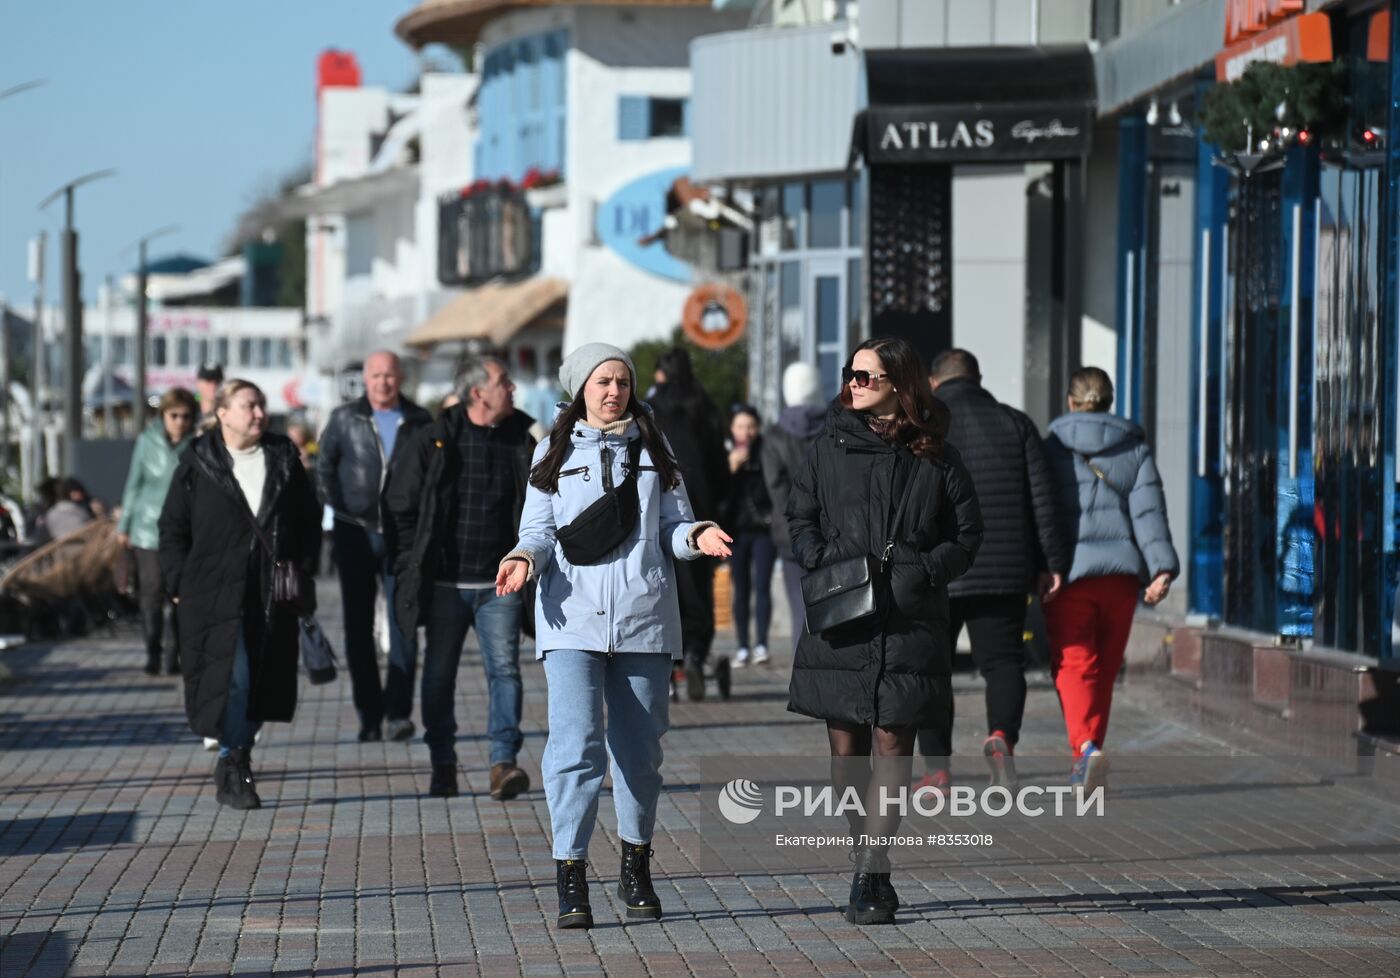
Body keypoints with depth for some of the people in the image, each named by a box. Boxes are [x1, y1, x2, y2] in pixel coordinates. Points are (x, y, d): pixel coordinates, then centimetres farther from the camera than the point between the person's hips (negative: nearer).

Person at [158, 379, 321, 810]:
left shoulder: (284, 460, 10)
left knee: (261, 682, 5)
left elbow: (308, 521, 15)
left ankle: (233, 764, 20)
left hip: (272, 595, 3)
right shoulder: (197, 466, 1)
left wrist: (302, 572, 5)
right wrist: (180, 584, -4)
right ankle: (234, 765, -2)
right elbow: (172, 529, 3)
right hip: (214, 593, -3)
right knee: (230, 677, -10)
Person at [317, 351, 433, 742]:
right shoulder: (344, 419, 5)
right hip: (355, 534, 1)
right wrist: (339, 509, 2)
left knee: (403, 622, -12)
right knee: (359, 627, 4)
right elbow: (324, 467, 11)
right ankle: (369, 716, 11)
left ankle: (398, 710, -12)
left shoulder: (419, 422, 5)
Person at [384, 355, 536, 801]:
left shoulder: (524, 438, 3)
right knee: (439, 673, 6)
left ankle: (503, 763, -12)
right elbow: (399, 503, 4)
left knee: (504, 667, -9)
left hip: (500, 584, 0)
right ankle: (443, 765, 17)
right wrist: (408, 565, -1)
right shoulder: (437, 439, -2)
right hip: (446, 583, 0)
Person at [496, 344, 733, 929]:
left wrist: (696, 537, -10)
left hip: (643, 616, 2)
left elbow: (673, 525, 12)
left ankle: (636, 870, 24)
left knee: (640, 749, 8)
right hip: (573, 617, -2)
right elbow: (540, 529, 8)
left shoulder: (653, 449, 13)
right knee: (576, 744, -14)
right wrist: (526, 558, -13)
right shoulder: (555, 452, 10)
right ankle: (570, 879, -12)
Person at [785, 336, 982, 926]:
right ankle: (872, 869, 17)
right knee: (846, 746, 3)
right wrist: (823, 566, -5)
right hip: (840, 622, 2)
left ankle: (869, 877, -8)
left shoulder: (936, 458, 4)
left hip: (909, 622, -2)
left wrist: (923, 569, -7)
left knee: (892, 744, -7)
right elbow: (800, 518, 12)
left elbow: (967, 535, 9)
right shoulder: (830, 449, 9)